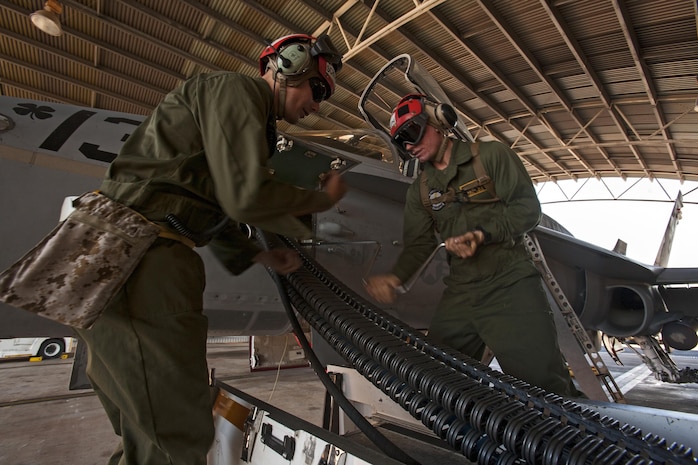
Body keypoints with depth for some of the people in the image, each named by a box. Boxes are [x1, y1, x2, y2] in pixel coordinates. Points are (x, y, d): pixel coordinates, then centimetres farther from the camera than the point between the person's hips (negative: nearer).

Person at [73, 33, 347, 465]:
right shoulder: (236, 88, -6)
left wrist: (260, 255, 16)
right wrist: (323, 198, -3)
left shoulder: (253, 115, 24)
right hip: (138, 259, -11)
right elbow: (247, 197, -19)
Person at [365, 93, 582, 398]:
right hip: (458, 296, 5)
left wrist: (483, 234, -20)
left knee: (542, 381, -8)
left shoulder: (491, 155, 2)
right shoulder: (419, 191, 15)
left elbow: (528, 208, -5)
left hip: (511, 285, -4)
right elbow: (418, 244, 6)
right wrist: (395, 277, -12)